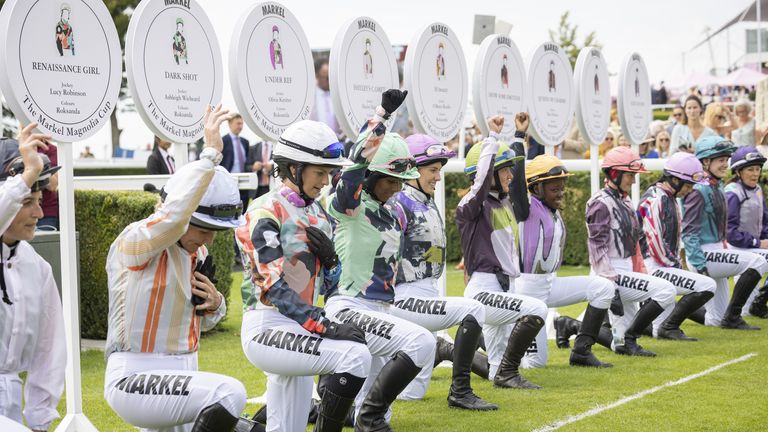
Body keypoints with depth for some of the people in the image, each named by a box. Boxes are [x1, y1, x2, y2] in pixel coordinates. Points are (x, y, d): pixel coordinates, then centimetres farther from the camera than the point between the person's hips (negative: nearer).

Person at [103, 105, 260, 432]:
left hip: (178, 379, 9)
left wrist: (214, 305, -1)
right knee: (230, 392, -26)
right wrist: (210, 155, -32)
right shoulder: (136, 241, -12)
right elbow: (172, 217, -36)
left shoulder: (198, 254, 11)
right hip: (134, 380, -9)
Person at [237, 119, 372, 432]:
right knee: (355, 356, -26)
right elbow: (273, 287, -19)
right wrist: (326, 327, -25)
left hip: (298, 331, 9)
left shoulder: (319, 215, 14)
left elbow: (327, 285, 18)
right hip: (267, 328, -9)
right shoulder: (266, 212, -11)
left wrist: (329, 256, -4)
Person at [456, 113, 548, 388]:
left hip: (505, 290, 9)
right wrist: (493, 136, -21)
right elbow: (482, 179, -27)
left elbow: (518, 172, 29)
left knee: (497, 370, 6)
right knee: (537, 310, -26)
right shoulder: (471, 206, -10)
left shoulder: (506, 202, 14)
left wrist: (520, 135, 31)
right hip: (483, 292, -9)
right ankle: (507, 373, -15)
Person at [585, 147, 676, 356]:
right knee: (666, 290, -20)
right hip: (613, 275, -9)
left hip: (625, 274, 9)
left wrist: (643, 277, 14)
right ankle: (630, 339, -13)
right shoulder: (601, 203, -11)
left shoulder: (625, 202, 18)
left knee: (619, 343, 7)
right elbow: (598, 247, -18)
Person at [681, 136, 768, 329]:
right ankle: (733, 317, -14)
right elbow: (689, 232, -19)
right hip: (704, 254, -9)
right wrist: (700, 266, -24)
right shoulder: (698, 190, -15)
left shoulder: (718, 187, 13)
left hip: (716, 251, 9)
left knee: (716, 320, 9)